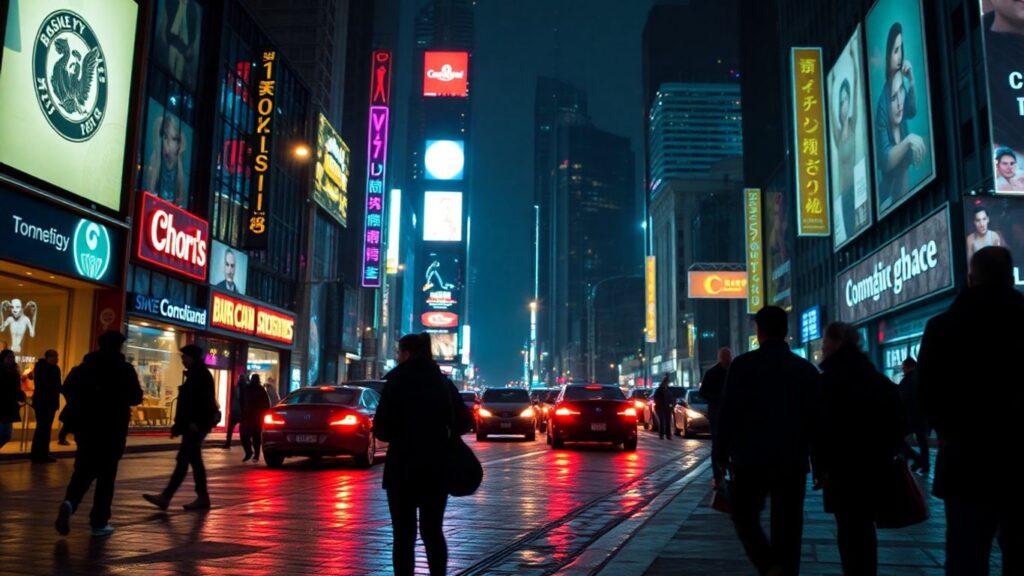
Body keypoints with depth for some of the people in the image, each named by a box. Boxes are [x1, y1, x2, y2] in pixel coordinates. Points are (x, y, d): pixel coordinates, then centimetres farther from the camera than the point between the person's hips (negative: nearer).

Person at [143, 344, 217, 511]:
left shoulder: (201, 374, -10)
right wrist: (178, 425, 19)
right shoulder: (194, 374, 20)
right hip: (191, 424, 10)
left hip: (196, 424, -10)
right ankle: (202, 497, 12)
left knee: (183, 459, -12)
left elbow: (204, 400, -21)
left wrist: (195, 421, -27)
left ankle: (166, 496, -15)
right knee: (194, 460, 9)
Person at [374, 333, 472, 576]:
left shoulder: (398, 381, -9)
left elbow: (381, 428, -13)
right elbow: (464, 422, 7)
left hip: (404, 467, -4)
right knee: (433, 530, 15)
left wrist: (399, 433, 6)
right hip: (436, 467, 5)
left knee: (404, 534, 3)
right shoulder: (443, 382, 5)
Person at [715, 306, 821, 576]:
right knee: (787, 525, 9)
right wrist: (817, 461, 18)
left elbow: (729, 413, -10)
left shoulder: (743, 364, -7)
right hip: (793, 460, 3)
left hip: (752, 457, -3)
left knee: (745, 515, 12)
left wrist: (722, 452, 0)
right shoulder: (807, 369, 5)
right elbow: (815, 418, 8)